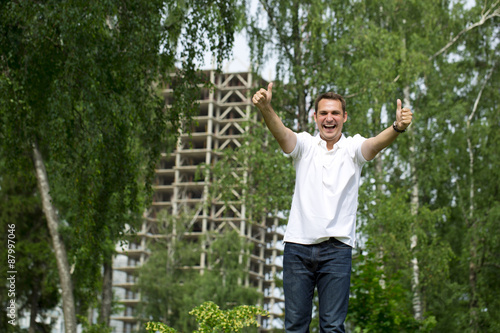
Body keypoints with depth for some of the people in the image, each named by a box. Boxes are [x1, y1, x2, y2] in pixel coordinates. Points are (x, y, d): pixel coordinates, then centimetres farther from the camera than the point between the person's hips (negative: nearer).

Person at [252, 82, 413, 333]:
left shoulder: (353, 148, 6)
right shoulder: (304, 145, 8)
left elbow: (377, 143, -15)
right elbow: (280, 131, -12)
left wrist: (398, 127, -38)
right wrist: (265, 108, -35)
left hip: (337, 248, -1)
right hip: (298, 246, 1)